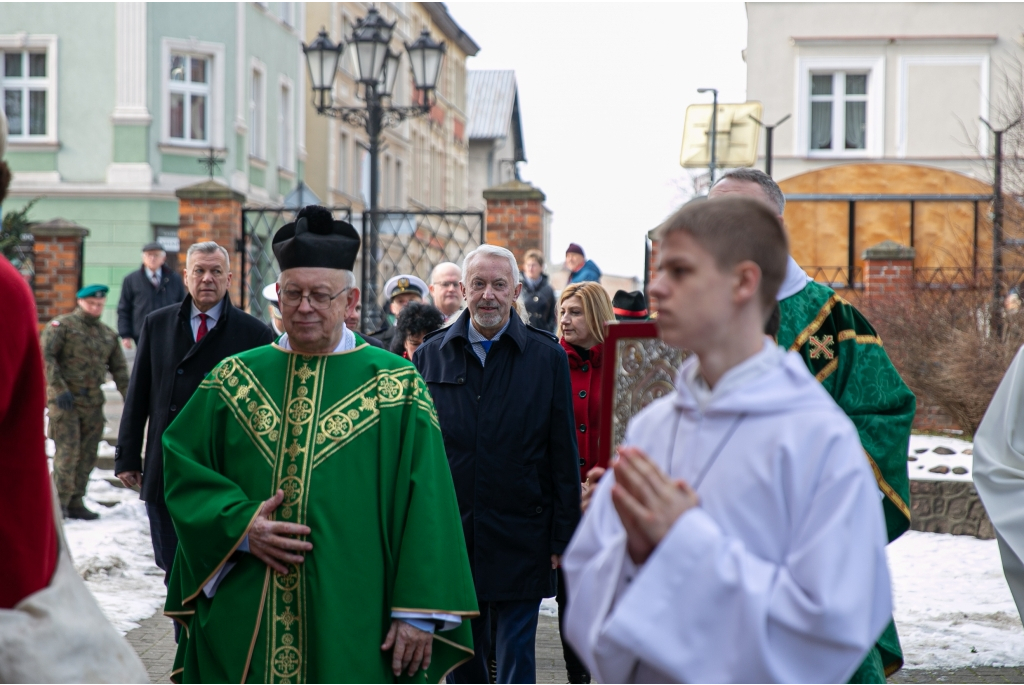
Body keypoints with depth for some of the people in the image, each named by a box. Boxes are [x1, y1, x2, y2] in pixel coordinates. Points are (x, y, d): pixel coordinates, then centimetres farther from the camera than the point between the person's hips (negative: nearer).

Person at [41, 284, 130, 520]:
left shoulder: (108, 334, 15)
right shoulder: (62, 325, -2)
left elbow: (119, 368, 18)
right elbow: (45, 356, -12)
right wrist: (59, 389, -19)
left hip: (93, 403, 6)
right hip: (65, 400, -6)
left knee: (88, 455, 6)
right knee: (68, 451, -9)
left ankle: (75, 502, 14)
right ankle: (59, 501, -3)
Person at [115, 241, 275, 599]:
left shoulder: (254, 333, 0)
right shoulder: (157, 324, 9)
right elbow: (139, 395, 10)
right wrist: (127, 456, 6)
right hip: (165, 473, 3)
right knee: (174, 570, 8)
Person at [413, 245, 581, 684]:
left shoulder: (547, 357, 0)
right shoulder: (431, 356, 5)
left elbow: (564, 455, 1)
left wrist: (562, 538, -2)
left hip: (520, 540, -2)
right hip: (449, 536, 2)